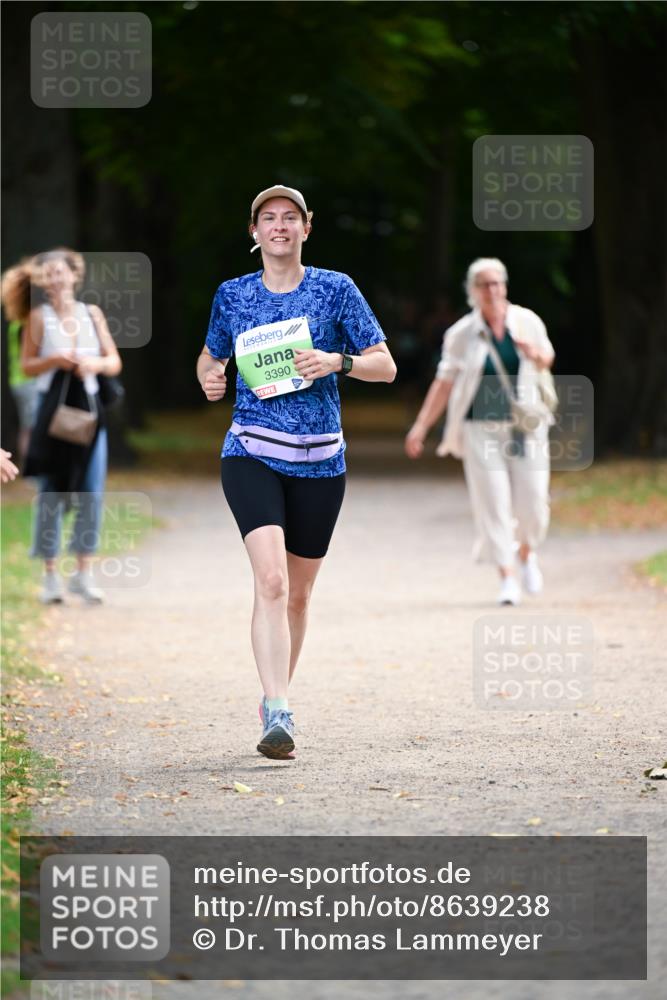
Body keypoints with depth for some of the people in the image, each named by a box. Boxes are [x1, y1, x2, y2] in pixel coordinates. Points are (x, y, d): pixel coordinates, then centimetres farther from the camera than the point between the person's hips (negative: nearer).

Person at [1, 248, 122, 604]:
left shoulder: (92, 314, 7)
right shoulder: (38, 317, 1)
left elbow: (115, 362, 9)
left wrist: (95, 363, -11)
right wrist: (55, 360, -16)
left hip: (88, 407, 2)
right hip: (53, 409, -2)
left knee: (91, 494, -2)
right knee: (50, 494, 0)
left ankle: (83, 573, 6)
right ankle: (50, 575, 7)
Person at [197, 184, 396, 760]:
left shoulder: (335, 289, 2)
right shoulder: (233, 295, 6)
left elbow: (386, 367, 1)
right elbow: (211, 355, 22)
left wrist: (336, 361, -17)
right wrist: (209, 378, -1)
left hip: (319, 462, 1)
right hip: (253, 455, -1)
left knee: (298, 593, 10)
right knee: (271, 581, -21)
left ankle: (275, 697, 32)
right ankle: (279, 717, -26)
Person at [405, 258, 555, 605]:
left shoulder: (527, 322, 2)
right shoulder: (461, 334, -2)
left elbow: (546, 359, 16)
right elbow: (444, 382, 1)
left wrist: (535, 354, -9)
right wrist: (421, 426, -4)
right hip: (481, 429, -1)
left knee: (532, 502, 0)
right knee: (492, 501, -8)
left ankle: (527, 553, 31)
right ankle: (507, 576, -1)